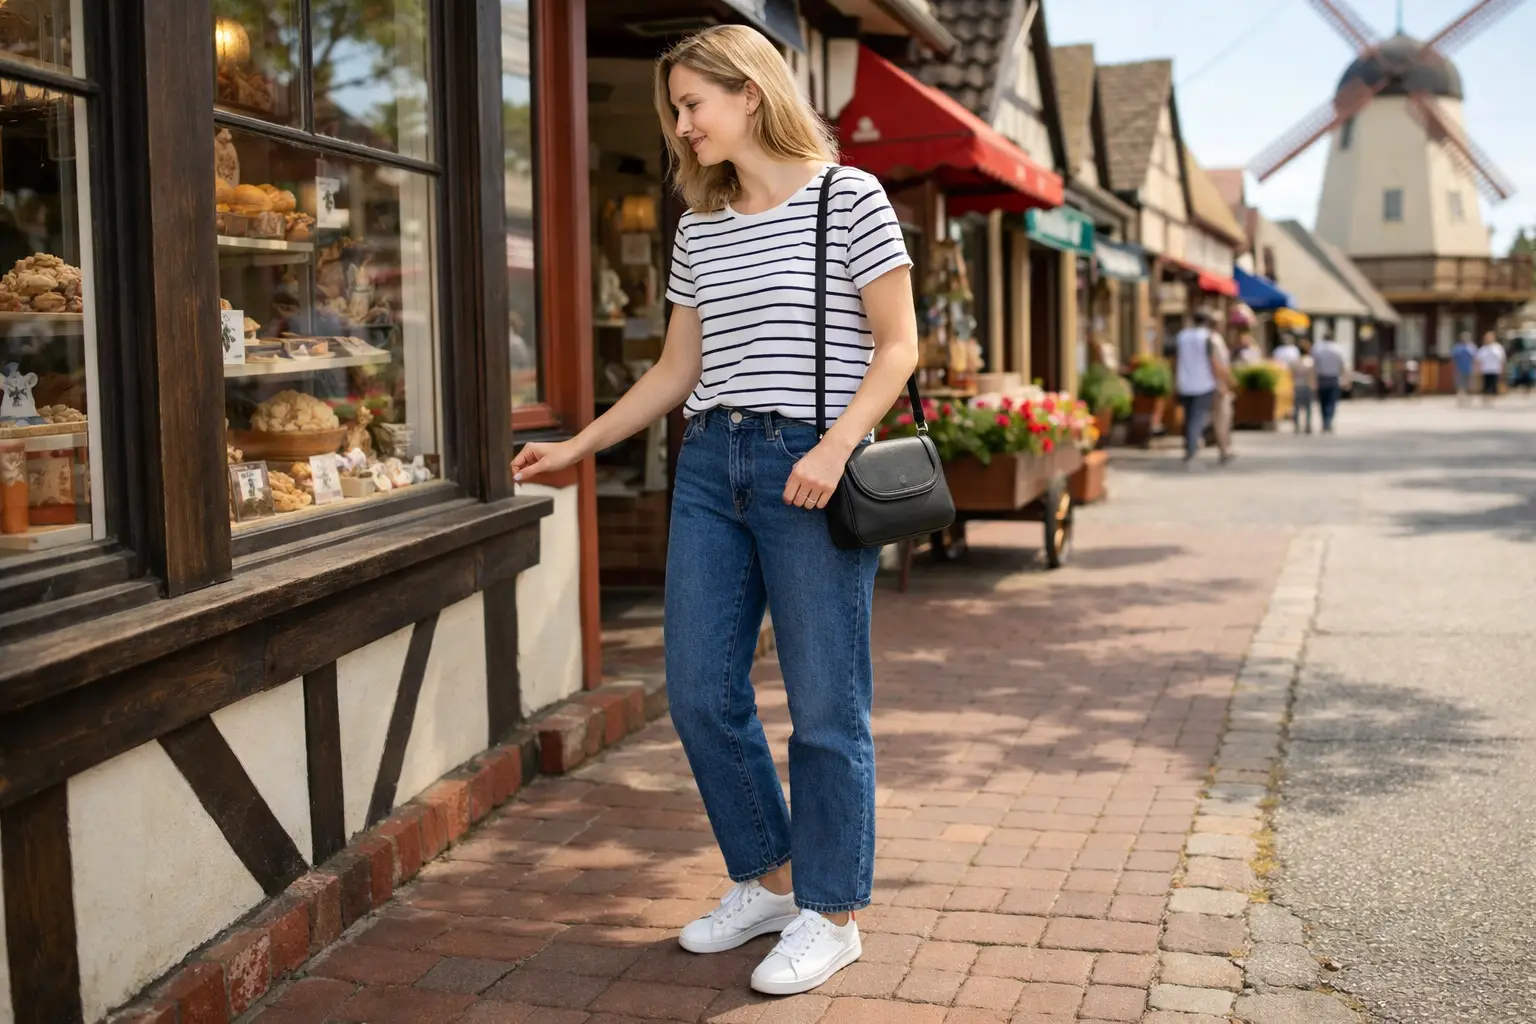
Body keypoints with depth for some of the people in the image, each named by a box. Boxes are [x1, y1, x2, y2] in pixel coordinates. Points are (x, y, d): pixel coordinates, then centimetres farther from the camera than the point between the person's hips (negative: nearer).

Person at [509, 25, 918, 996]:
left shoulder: (851, 197, -2)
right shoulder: (699, 230, 15)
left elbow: (897, 345, -4)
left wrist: (834, 449, -18)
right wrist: (578, 446, 18)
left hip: (807, 469, -6)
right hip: (710, 468, 6)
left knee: (825, 705, 0)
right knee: (701, 694, 7)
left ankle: (831, 915, 16)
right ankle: (767, 880, 27)